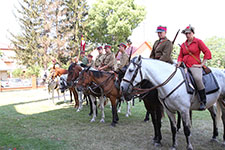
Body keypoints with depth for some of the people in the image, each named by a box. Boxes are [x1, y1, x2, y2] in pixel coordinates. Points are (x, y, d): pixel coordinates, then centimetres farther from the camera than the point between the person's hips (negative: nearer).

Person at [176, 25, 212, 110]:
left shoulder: (198, 42, 5)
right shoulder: (183, 45, 19)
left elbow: (207, 53, 0)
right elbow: (180, 56, 20)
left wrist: (202, 64, -6)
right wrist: (179, 63, -1)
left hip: (195, 66, -6)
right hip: (184, 66, 6)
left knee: (197, 78, -34)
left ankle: (203, 102, -22)